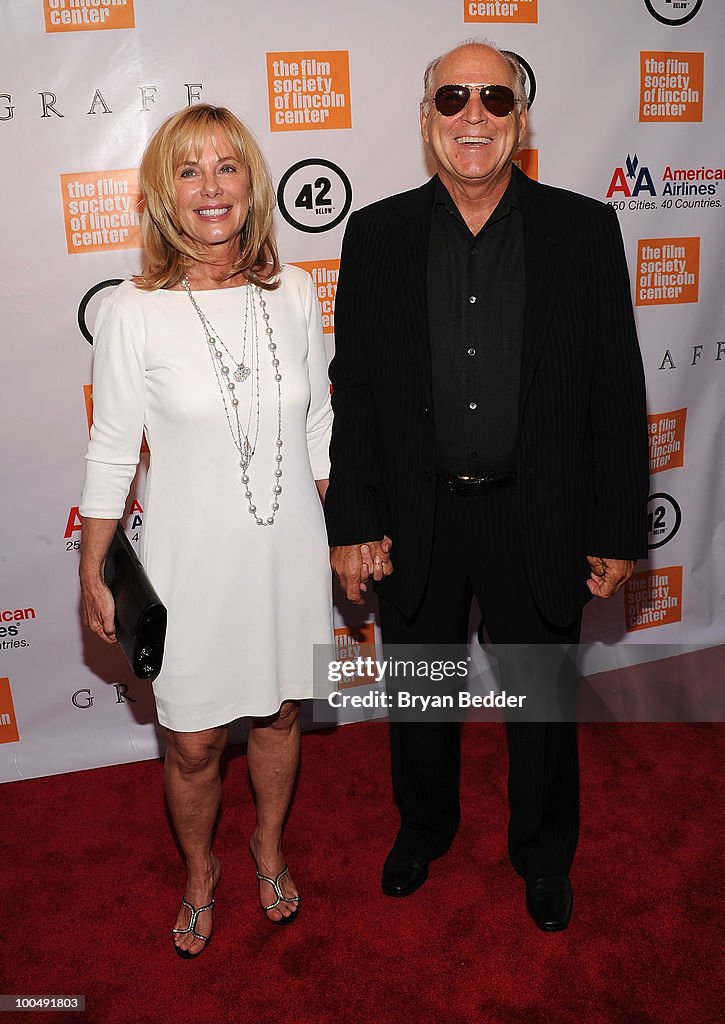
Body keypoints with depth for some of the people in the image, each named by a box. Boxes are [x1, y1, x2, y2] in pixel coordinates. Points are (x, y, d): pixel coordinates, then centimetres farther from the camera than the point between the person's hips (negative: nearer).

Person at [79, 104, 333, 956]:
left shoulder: (292, 292, -3)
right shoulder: (133, 312, -13)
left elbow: (319, 426, 6)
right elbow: (111, 453, -6)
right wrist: (93, 576, -1)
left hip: (289, 551, 3)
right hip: (192, 564, -2)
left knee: (279, 714, 21)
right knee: (194, 746, 12)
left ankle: (269, 848, 51)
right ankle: (199, 873, 45)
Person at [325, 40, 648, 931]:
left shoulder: (585, 231, -4)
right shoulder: (377, 234, -2)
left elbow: (616, 391, -3)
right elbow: (353, 388, -1)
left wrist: (618, 530, -5)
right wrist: (352, 523, -5)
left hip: (538, 519, 0)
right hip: (415, 520, 1)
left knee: (541, 703, 17)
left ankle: (543, 852, 44)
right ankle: (425, 824, 48)